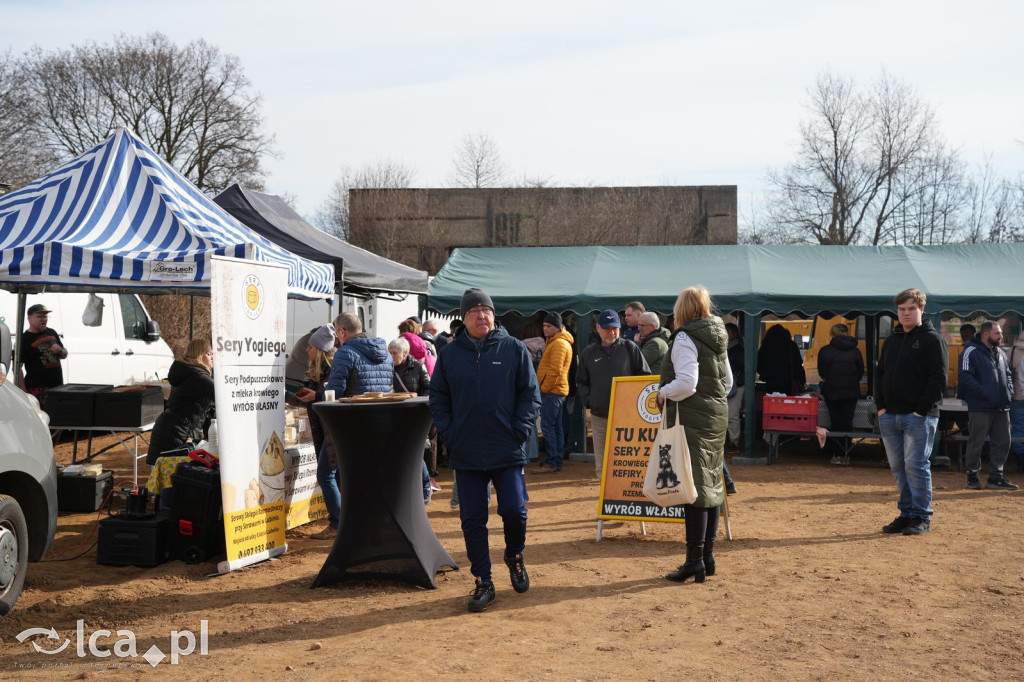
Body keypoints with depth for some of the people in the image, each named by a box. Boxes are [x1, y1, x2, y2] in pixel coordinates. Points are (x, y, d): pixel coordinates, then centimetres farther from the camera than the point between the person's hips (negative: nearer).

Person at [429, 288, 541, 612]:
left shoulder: (514, 349, 1)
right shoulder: (449, 354, 6)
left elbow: (530, 394, 2)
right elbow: (438, 399, 10)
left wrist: (519, 431, -7)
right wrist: (449, 434, -1)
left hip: (508, 452, -2)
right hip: (466, 454, 2)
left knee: (514, 510, -3)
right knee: (472, 519, 4)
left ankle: (514, 556, 28)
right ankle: (483, 583, 15)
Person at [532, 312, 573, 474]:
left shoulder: (559, 343, -14)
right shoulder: (554, 342, 20)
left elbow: (555, 370, -21)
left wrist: (544, 388, -15)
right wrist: (545, 388, 18)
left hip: (551, 392, -11)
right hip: (558, 391, 11)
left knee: (547, 426, -9)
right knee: (556, 428, 11)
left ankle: (551, 463, -9)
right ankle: (557, 462, 16)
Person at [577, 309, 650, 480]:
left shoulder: (630, 348, 3)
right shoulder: (588, 353, 11)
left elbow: (645, 375, 5)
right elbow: (581, 381, 18)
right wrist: (588, 400, 2)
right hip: (598, 416, 3)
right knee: (601, 463, 7)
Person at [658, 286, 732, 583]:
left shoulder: (685, 338, -13)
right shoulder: (718, 338, 14)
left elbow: (686, 383, -22)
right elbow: (728, 382, 19)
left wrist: (664, 392, -6)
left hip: (691, 419, -9)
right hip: (717, 415, 9)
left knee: (693, 486, -7)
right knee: (712, 485, 12)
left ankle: (695, 560, -5)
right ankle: (708, 556, 19)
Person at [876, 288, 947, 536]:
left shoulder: (932, 339, -4)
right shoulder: (891, 340, 16)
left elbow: (939, 378, -10)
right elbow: (880, 374, 19)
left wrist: (922, 409, -15)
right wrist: (881, 405, 7)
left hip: (919, 416, -6)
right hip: (889, 416, 6)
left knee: (916, 465, -6)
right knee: (898, 467, 9)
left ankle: (921, 518, 2)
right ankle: (906, 514, 18)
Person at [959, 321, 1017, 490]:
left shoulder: (1000, 353, 17)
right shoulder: (971, 352, -7)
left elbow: (1008, 375, 25)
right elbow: (965, 378, -15)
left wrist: (1009, 392, 7)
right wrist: (985, 394, -19)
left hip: (1001, 407, 7)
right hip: (980, 408, -7)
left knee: (1002, 443, 8)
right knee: (976, 443, 0)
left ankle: (996, 477, 16)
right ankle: (972, 476, 11)